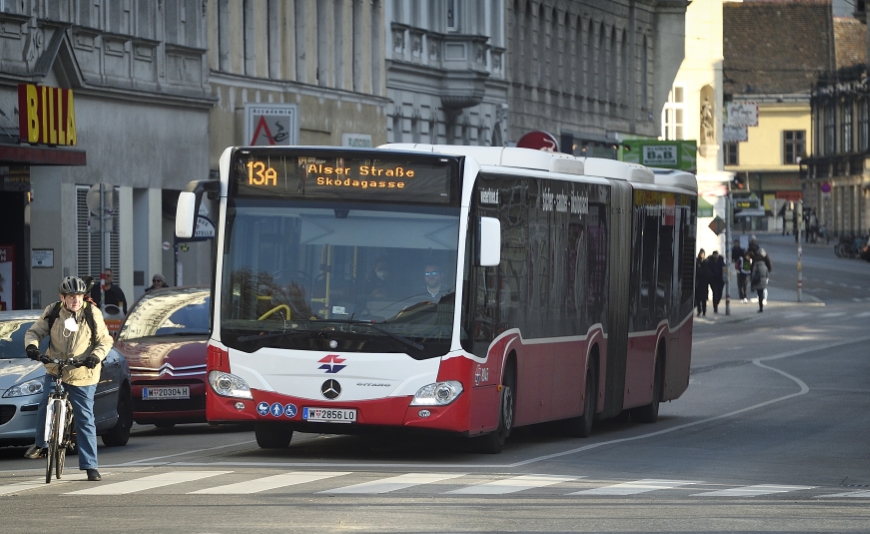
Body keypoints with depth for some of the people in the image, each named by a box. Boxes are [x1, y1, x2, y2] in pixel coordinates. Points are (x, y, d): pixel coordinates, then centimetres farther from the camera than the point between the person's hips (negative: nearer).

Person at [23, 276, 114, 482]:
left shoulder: (92, 314, -6)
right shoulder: (52, 312, -2)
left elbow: (105, 341, -1)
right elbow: (34, 332, 5)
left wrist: (96, 356, -21)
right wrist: (31, 346, -17)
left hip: (83, 375, -2)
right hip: (54, 371, 2)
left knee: (85, 420, -1)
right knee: (45, 407, -15)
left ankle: (90, 465, 3)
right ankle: (40, 445, 11)